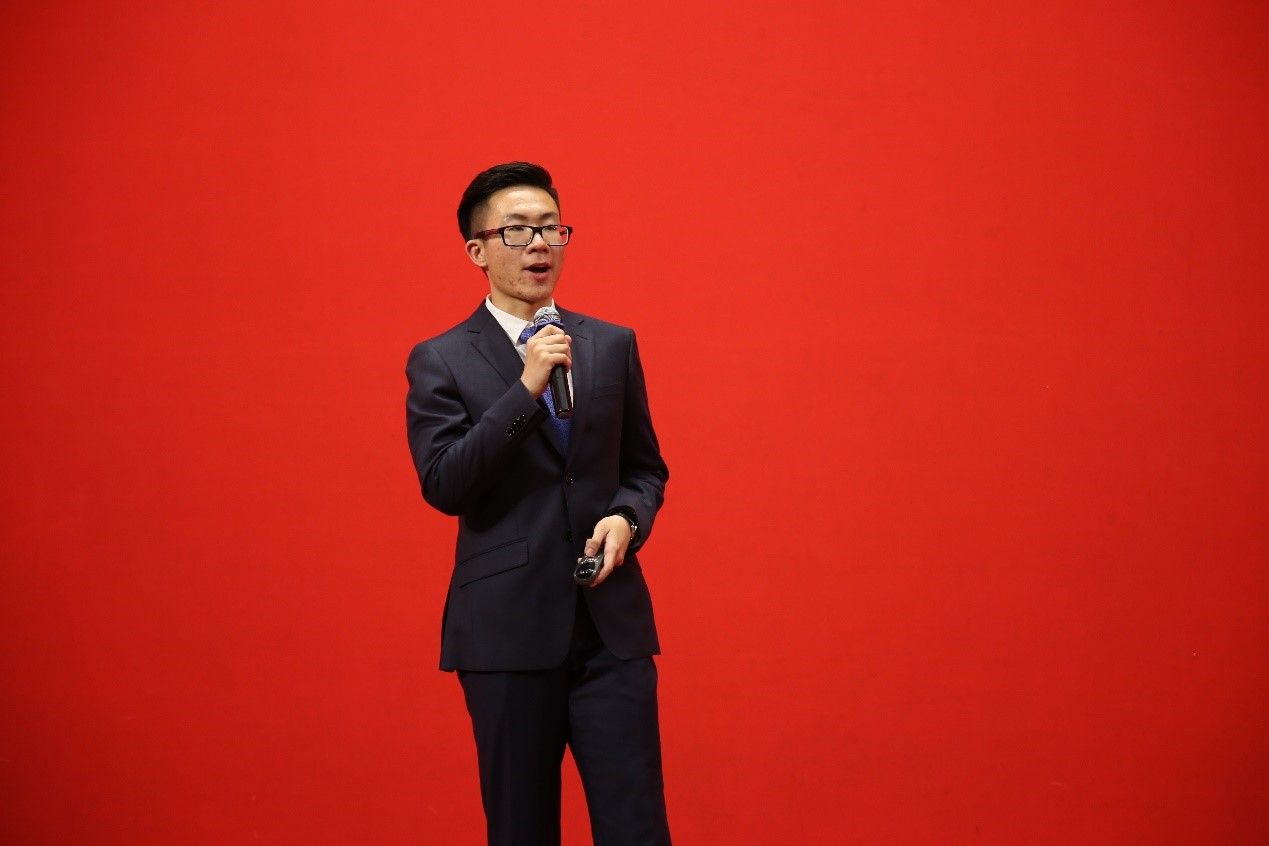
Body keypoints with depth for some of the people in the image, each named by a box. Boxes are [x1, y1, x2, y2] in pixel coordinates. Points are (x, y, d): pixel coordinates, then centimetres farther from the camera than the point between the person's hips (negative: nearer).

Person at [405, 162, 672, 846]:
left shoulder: (612, 346, 11)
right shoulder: (440, 363, 1)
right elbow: (443, 486, -11)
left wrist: (627, 519, -5)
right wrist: (527, 388, -17)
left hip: (612, 624, 2)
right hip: (509, 628, -2)